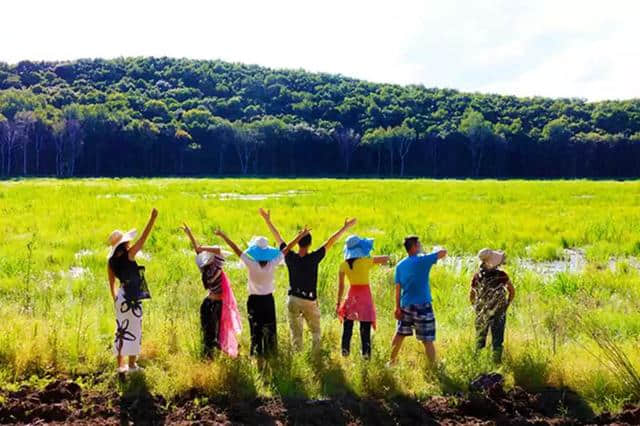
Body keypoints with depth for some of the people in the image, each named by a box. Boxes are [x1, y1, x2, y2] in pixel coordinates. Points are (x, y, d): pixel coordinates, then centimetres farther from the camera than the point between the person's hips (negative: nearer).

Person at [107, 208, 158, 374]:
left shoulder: (111, 261, 3)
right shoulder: (128, 255, -15)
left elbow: (111, 283, 11)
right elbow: (144, 237, -14)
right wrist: (152, 218, -10)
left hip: (121, 297, 7)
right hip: (132, 298, -7)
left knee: (121, 330, 12)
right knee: (134, 330, 2)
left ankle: (121, 364, 16)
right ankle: (132, 364, 7)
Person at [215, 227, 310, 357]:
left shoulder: (252, 265, -21)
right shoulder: (272, 264, -16)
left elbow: (236, 249, -16)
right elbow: (286, 249, -8)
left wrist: (223, 235, -10)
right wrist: (300, 236, -1)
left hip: (254, 301, -2)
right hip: (268, 300, 2)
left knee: (256, 331, 7)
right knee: (270, 330, 13)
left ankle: (257, 355, 9)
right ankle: (270, 353, 19)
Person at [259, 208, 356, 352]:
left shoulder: (290, 257, -9)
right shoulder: (313, 258, -16)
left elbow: (277, 237, -1)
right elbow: (330, 242, -12)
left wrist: (267, 220, 8)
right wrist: (346, 227, -7)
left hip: (293, 299, 2)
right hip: (309, 301, -2)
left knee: (296, 332, 11)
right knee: (315, 331, 14)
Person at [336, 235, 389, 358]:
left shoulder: (344, 265, -4)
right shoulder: (366, 261, -13)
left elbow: (341, 286, 0)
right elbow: (386, 258, -5)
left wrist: (338, 302, 7)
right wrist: (381, 260, 18)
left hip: (352, 295, 3)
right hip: (365, 296, -3)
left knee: (347, 325, 15)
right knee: (365, 326, 4)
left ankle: (345, 349, 13)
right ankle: (366, 352, 4)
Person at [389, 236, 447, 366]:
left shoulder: (400, 265, 6)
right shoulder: (422, 260, -10)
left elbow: (398, 288, 6)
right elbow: (443, 252, -6)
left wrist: (398, 307, 10)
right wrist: (433, 256, 14)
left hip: (405, 306, 6)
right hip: (422, 306, -6)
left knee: (400, 334, 21)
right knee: (427, 340, -2)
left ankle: (392, 361, 33)